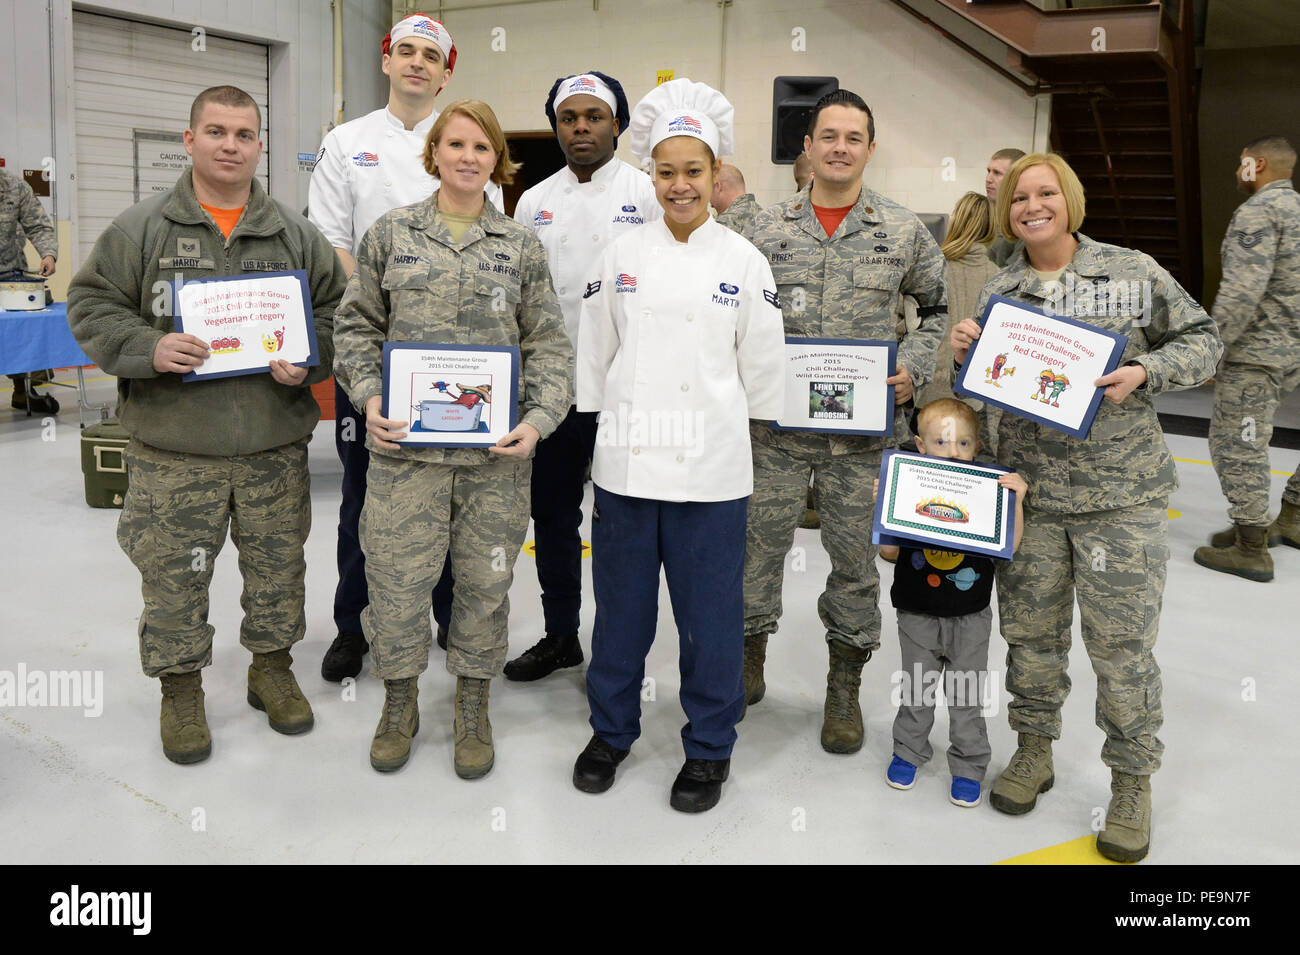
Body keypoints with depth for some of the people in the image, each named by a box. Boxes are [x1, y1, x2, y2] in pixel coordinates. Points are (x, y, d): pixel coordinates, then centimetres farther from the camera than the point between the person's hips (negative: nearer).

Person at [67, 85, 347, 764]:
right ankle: (180, 689, 24)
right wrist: (149, 348, -15)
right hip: (173, 444, -2)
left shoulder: (295, 234, 7)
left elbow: (334, 312, 11)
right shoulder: (140, 229, 1)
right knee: (174, 574, 5)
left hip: (275, 441, 2)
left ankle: (272, 667, 33)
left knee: (278, 564, 12)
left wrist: (307, 360, -8)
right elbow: (92, 306, 3)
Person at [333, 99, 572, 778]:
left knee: (486, 578, 8)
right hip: (405, 443, 0)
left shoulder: (521, 246, 8)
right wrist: (369, 397, -7)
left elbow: (548, 342, 7)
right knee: (397, 575, 4)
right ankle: (399, 703, 27)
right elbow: (357, 325, 9)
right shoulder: (391, 234, 7)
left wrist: (538, 418, -7)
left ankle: (472, 707, 28)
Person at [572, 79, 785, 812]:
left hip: (710, 469, -1)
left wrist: (757, 446, 5)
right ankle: (611, 730, 32)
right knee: (621, 605, 13)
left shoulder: (744, 262, 1)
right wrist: (604, 426, 11)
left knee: (711, 613, 6)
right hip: (625, 462, 2)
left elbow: (763, 367, 4)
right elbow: (596, 354, 10)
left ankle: (710, 747, 25)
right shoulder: (623, 256, 4)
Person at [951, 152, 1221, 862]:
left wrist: (1144, 372, -15)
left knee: (1122, 643, 1)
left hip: (1121, 493, -3)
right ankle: (1035, 749, 33)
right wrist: (966, 356, -8)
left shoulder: (1134, 272, -2)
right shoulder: (999, 291, 7)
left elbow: (1200, 342, 3)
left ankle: (1132, 781, 20)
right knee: (1030, 630, 12)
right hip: (1028, 488, 3)